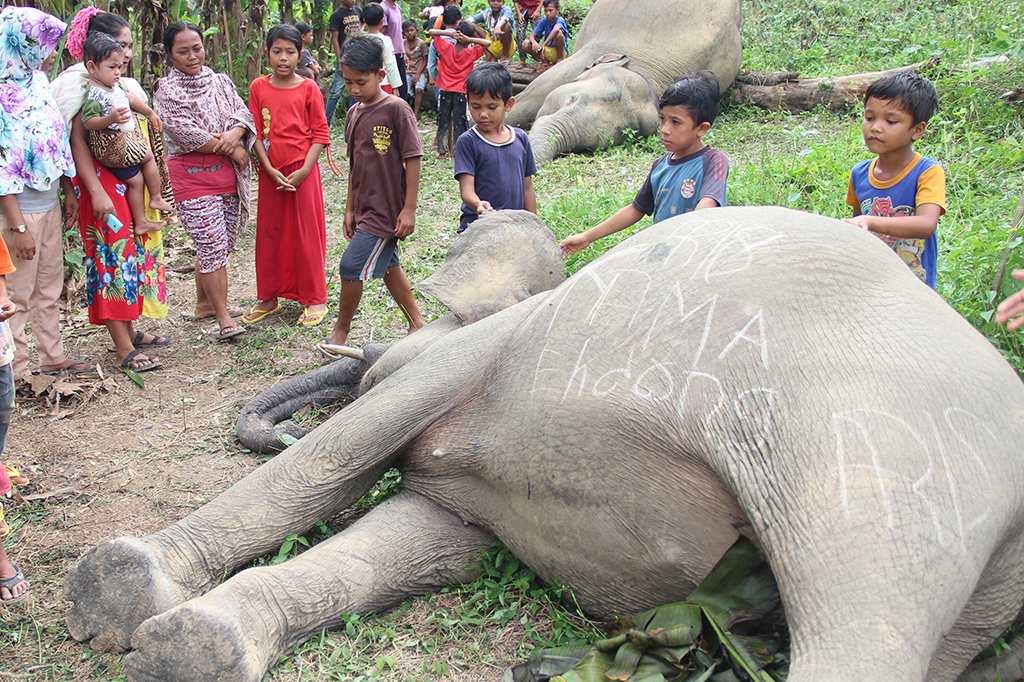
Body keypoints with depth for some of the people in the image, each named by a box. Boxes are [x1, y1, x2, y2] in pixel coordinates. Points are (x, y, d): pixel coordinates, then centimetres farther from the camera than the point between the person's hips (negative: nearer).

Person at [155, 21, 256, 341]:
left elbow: (244, 114, 7)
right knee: (212, 246, -10)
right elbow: (186, 133, -15)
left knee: (220, 244, 12)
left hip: (227, 173, 6)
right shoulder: (168, 90, -5)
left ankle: (205, 303, 29)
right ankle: (223, 318, -4)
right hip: (191, 175, -6)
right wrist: (232, 149, -11)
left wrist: (236, 133, -17)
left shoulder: (220, 81, 14)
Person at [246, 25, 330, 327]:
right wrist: (270, 170, -8)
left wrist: (304, 170, -13)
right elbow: (256, 132, 3)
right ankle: (268, 298, 22)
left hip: (302, 171, -3)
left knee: (306, 232, 2)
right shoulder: (258, 88, 4)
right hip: (270, 172, 3)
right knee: (269, 232, 9)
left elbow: (320, 134, -4)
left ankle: (315, 299, 12)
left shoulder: (308, 88, -3)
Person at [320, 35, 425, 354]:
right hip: (366, 208, 8)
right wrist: (350, 209, 16)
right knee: (387, 266, 16)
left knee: (352, 266, -8)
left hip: (387, 209, -8)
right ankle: (418, 322, 30)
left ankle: (341, 330, 12)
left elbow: (412, 159, -14)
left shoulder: (396, 109, -15)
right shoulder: (354, 114, 7)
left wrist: (409, 209, -15)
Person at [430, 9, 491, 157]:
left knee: (443, 121, 11)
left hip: (445, 89, 2)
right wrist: (468, 39, -19)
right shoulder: (470, 53, -12)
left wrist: (450, 33, -14)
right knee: (459, 122, 5)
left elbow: (432, 32, -4)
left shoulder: (445, 47, -8)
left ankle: (442, 150, 12)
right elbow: (487, 42, -10)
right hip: (461, 91, -2)